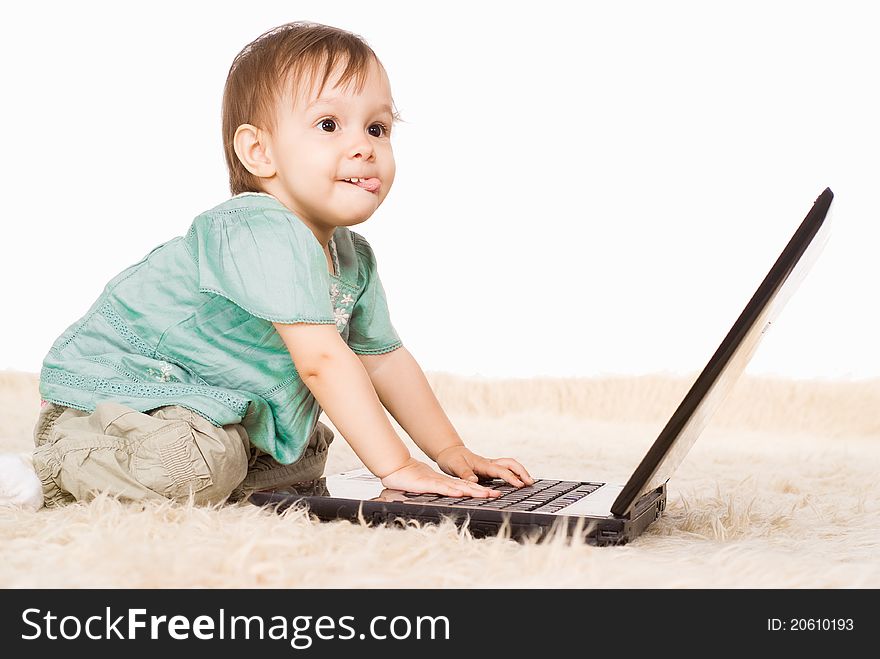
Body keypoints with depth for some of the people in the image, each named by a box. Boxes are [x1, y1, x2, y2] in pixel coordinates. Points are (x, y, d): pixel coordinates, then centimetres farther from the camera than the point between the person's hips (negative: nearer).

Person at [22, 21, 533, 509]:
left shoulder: (355, 259, 0)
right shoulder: (262, 233, -30)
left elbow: (385, 358, 9)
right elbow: (322, 359, -34)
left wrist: (451, 452, 5)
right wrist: (396, 467, -31)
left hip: (209, 406, 9)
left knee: (309, 452, 12)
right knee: (192, 463, -33)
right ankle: (62, 462, -6)